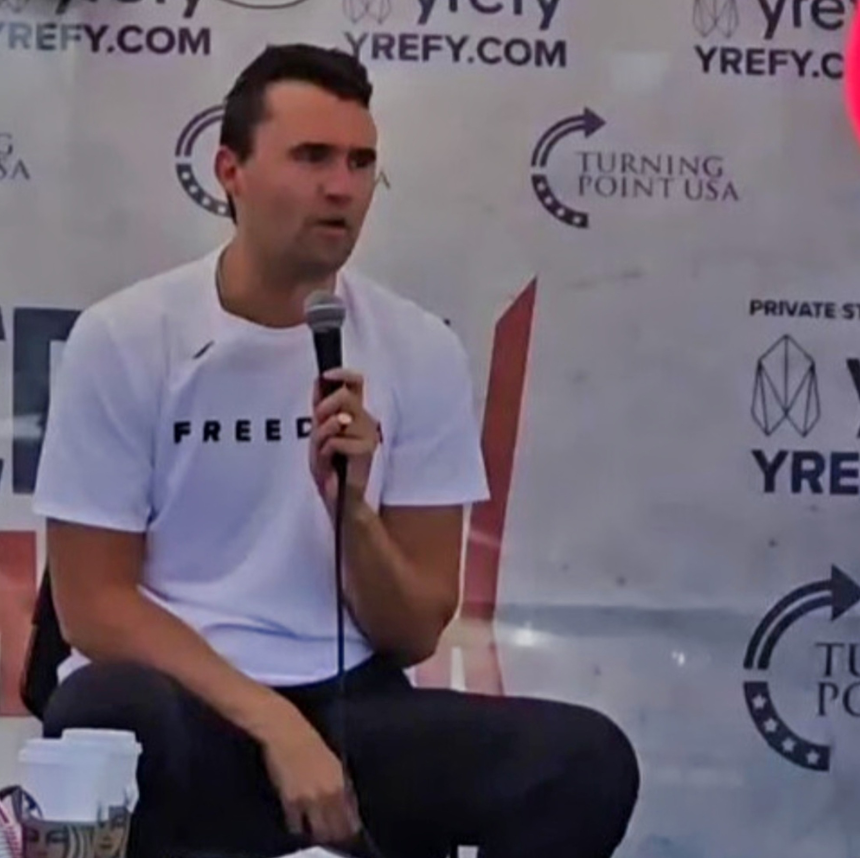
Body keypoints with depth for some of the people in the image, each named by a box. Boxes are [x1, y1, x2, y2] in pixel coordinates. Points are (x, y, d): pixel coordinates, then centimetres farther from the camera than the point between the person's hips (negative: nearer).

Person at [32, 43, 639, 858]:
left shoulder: (420, 351, 3)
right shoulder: (123, 338, -4)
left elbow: (415, 634, 5)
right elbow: (94, 603, -5)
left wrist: (351, 508, -15)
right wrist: (275, 724, -17)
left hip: (349, 705, 3)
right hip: (184, 706, -2)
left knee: (589, 762, -24)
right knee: (108, 721, -39)